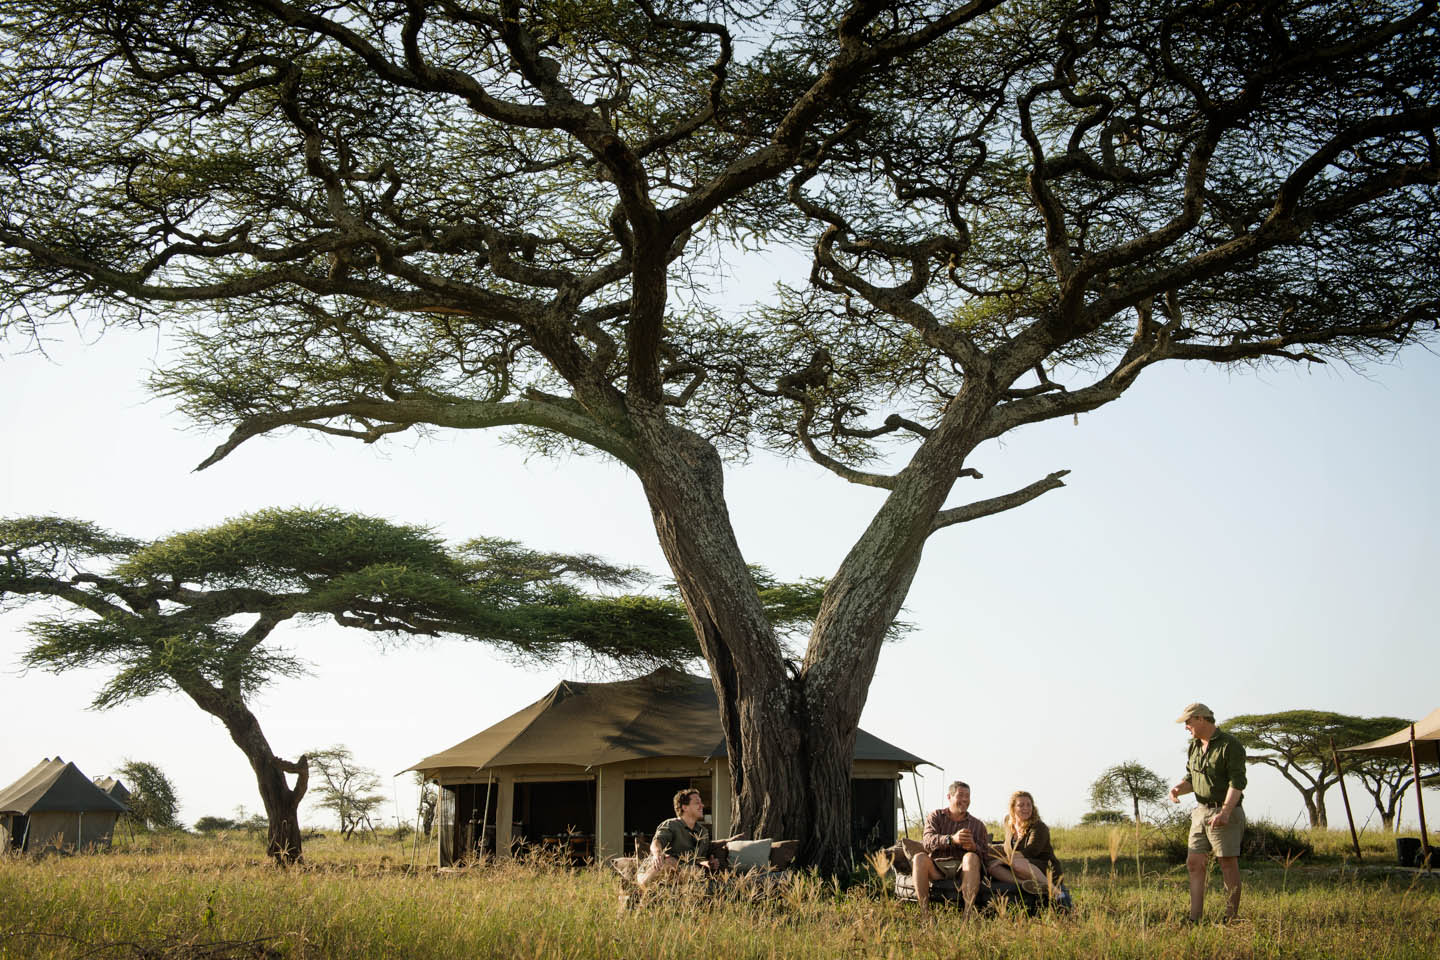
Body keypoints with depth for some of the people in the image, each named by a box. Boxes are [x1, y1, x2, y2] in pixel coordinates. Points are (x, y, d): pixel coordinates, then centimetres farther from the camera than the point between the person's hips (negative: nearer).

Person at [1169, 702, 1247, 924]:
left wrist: (1225, 812, -28)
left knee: (1228, 863, -2)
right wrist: (1178, 788, -2)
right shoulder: (1194, 747, 13)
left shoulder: (1230, 745, -11)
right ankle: (1194, 918, 2)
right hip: (1201, 811, 7)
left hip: (1225, 812, -7)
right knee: (1194, 863, 1)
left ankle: (1232, 918, 6)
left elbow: (1237, 782, -18)